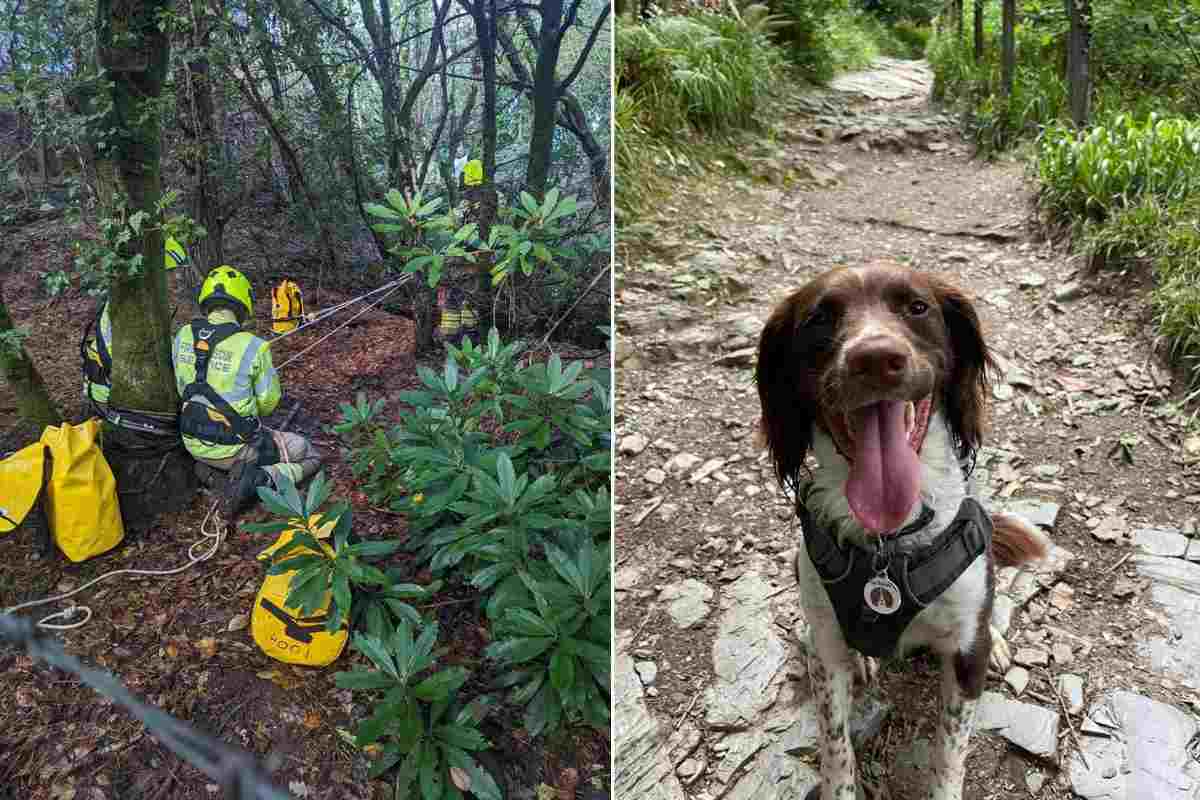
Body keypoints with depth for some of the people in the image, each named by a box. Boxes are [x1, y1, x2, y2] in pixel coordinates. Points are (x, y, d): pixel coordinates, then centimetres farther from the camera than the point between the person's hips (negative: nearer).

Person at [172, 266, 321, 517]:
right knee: (311, 456, 11)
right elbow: (268, 403, -8)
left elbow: (181, 389, 7)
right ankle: (258, 480, -13)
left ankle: (208, 466, 12)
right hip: (234, 448, -6)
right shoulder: (253, 346, -20)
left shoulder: (183, 336, -5)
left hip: (193, 443, 6)